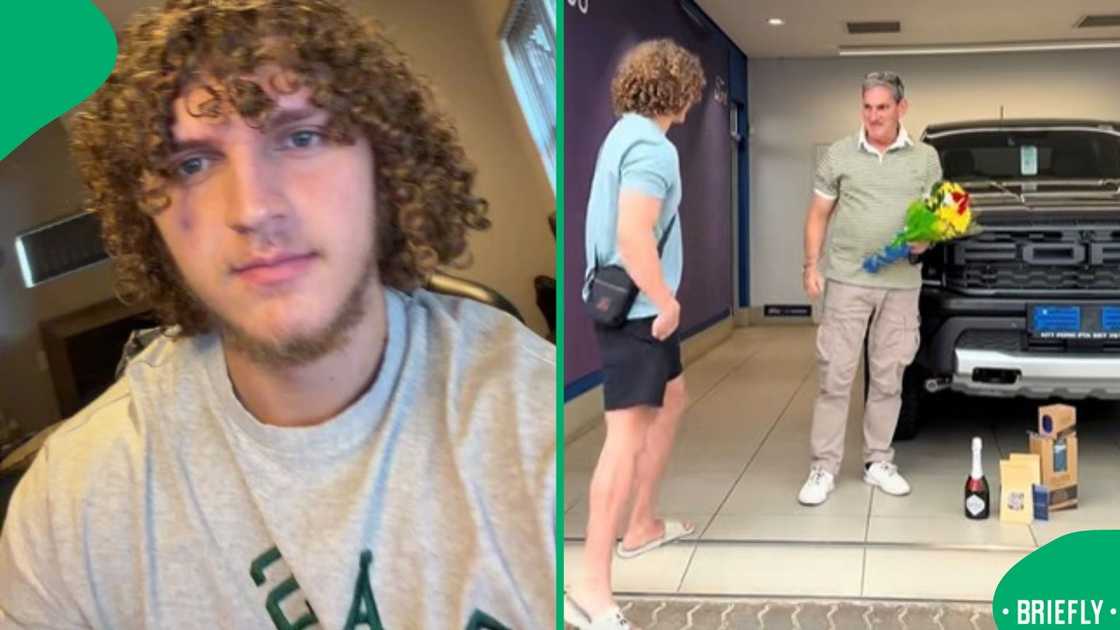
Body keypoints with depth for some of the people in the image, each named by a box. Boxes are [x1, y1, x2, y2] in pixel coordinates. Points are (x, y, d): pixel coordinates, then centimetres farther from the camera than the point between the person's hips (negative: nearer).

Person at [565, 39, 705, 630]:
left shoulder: (626, 133, 12)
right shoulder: (651, 148, -19)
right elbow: (634, 237, -29)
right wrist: (666, 303, -17)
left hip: (629, 301, 11)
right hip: (636, 308, -11)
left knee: (671, 401, 24)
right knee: (627, 435, -11)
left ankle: (641, 526, 36)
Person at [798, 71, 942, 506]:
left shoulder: (925, 159, 7)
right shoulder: (839, 155, 4)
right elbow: (818, 216, 7)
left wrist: (926, 239, -8)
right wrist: (811, 265, -3)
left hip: (902, 284, 2)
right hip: (848, 279, -1)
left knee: (888, 377, 8)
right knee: (835, 375, -3)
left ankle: (878, 462, 20)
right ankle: (824, 468, 2)